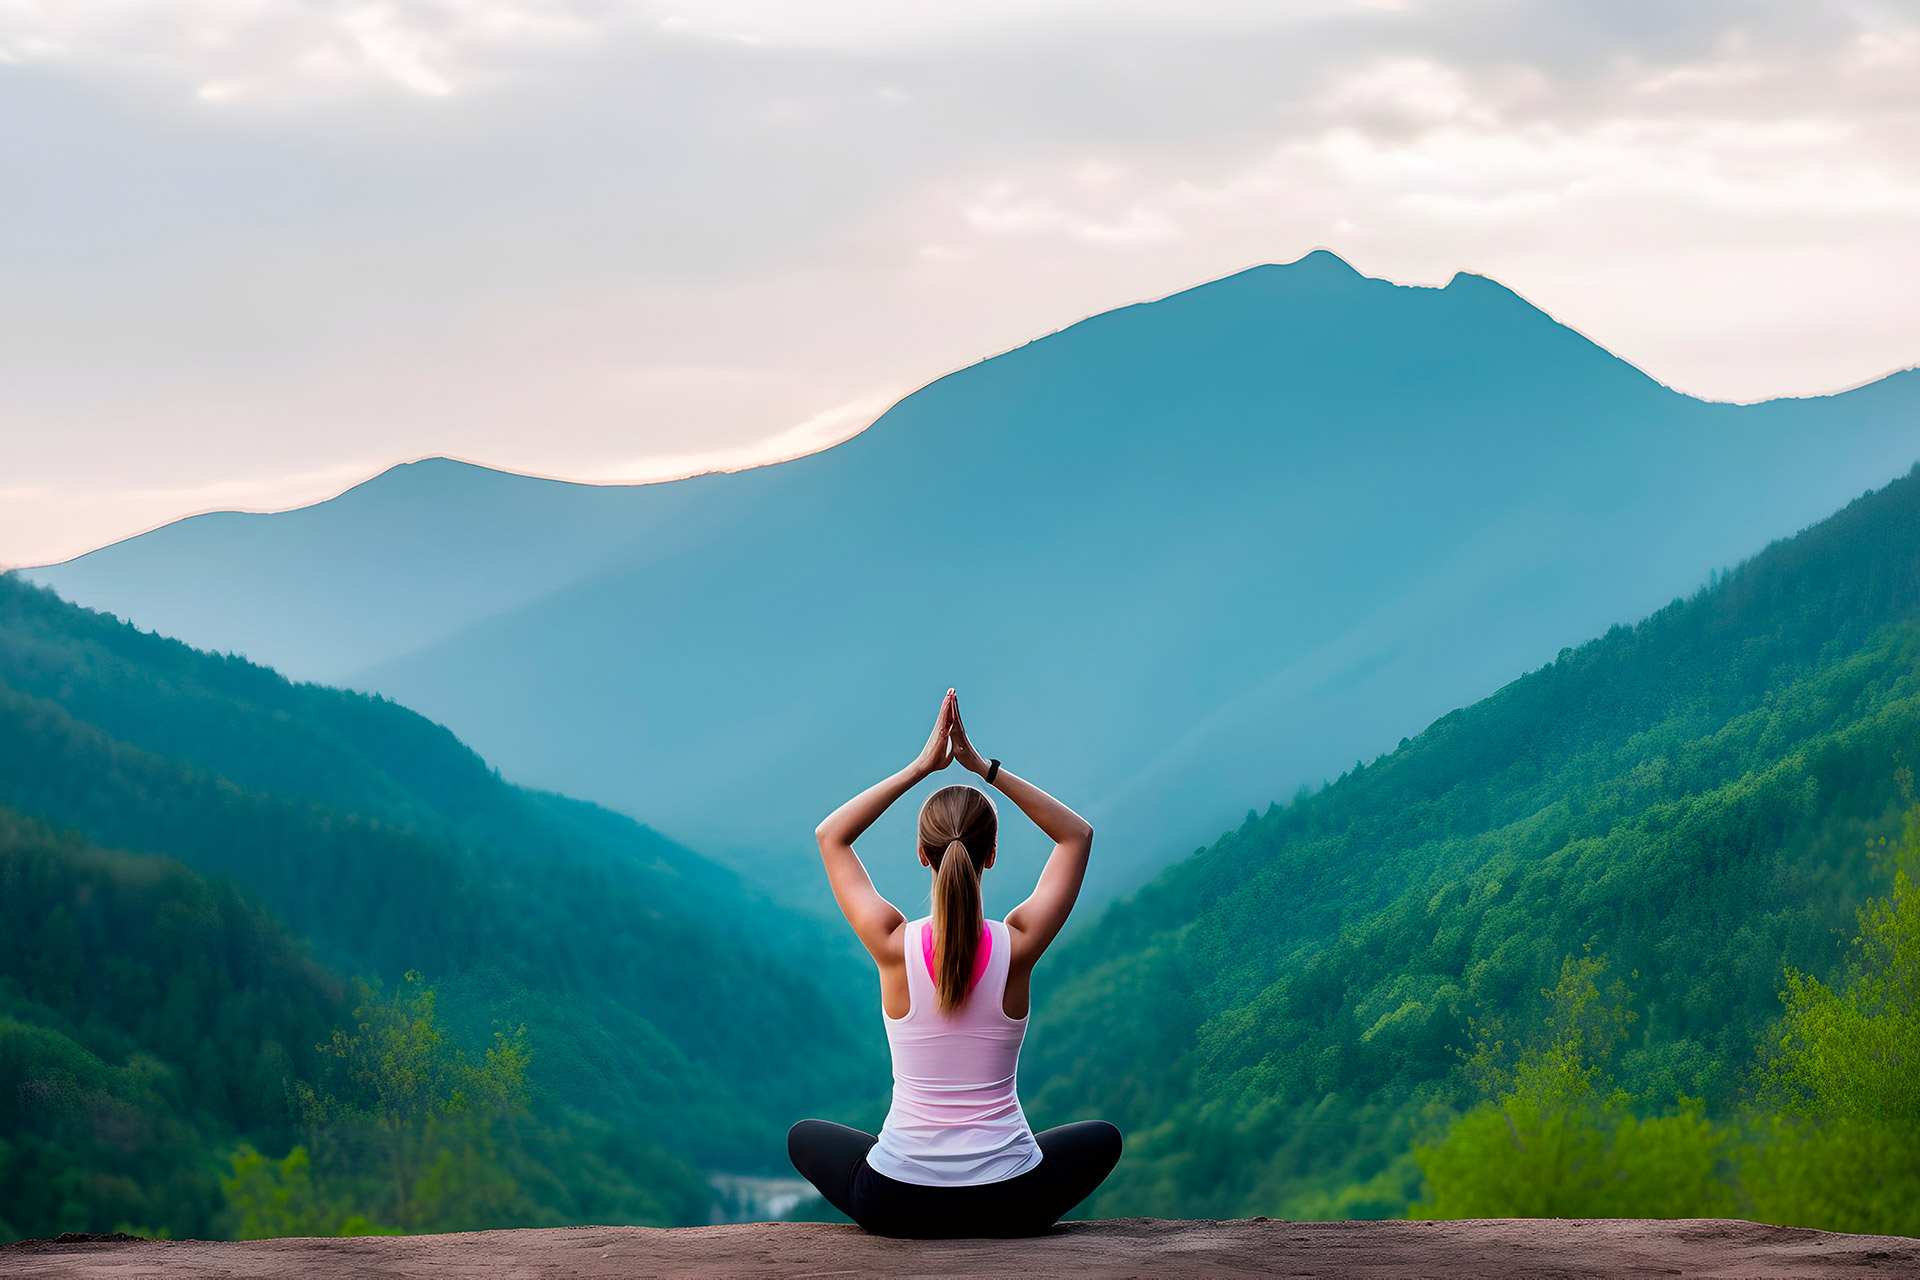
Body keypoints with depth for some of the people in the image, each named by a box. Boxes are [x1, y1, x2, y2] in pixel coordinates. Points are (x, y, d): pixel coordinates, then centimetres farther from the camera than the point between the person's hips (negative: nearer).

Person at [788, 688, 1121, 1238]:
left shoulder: (894, 945, -12)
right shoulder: (1017, 945, -11)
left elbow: (830, 835, 4)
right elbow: (1077, 835, 6)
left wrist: (922, 766, 0)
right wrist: (984, 767, -1)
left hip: (896, 1205, 0)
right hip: (1009, 1205, 0)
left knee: (805, 1137, 32)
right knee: (1102, 1138, 32)